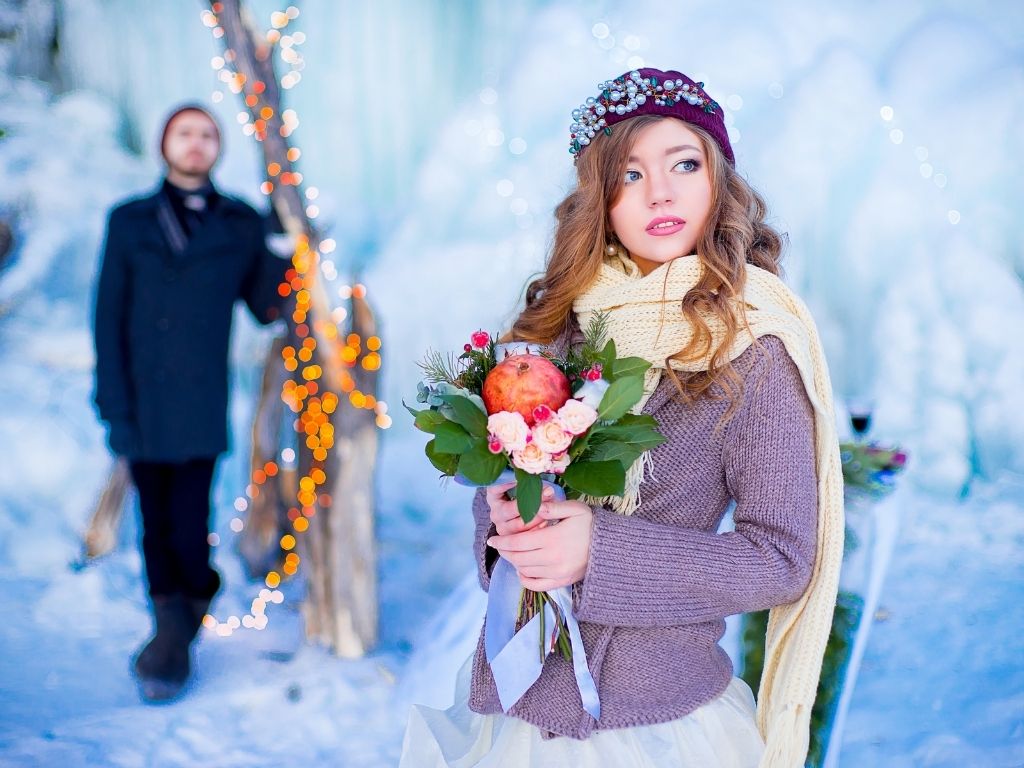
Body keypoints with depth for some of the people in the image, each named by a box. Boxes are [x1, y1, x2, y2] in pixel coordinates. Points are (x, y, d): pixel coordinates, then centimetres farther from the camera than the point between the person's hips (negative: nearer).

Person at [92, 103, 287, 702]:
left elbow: (267, 306, 7)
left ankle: (174, 640, 18)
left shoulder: (242, 225, 8)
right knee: (156, 524, 7)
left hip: (200, 409, -1)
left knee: (187, 525, -6)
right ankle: (174, 640, 23)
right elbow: (109, 317, 5)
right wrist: (113, 405, -3)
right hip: (141, 406, 2)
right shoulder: (129, 221, 9)